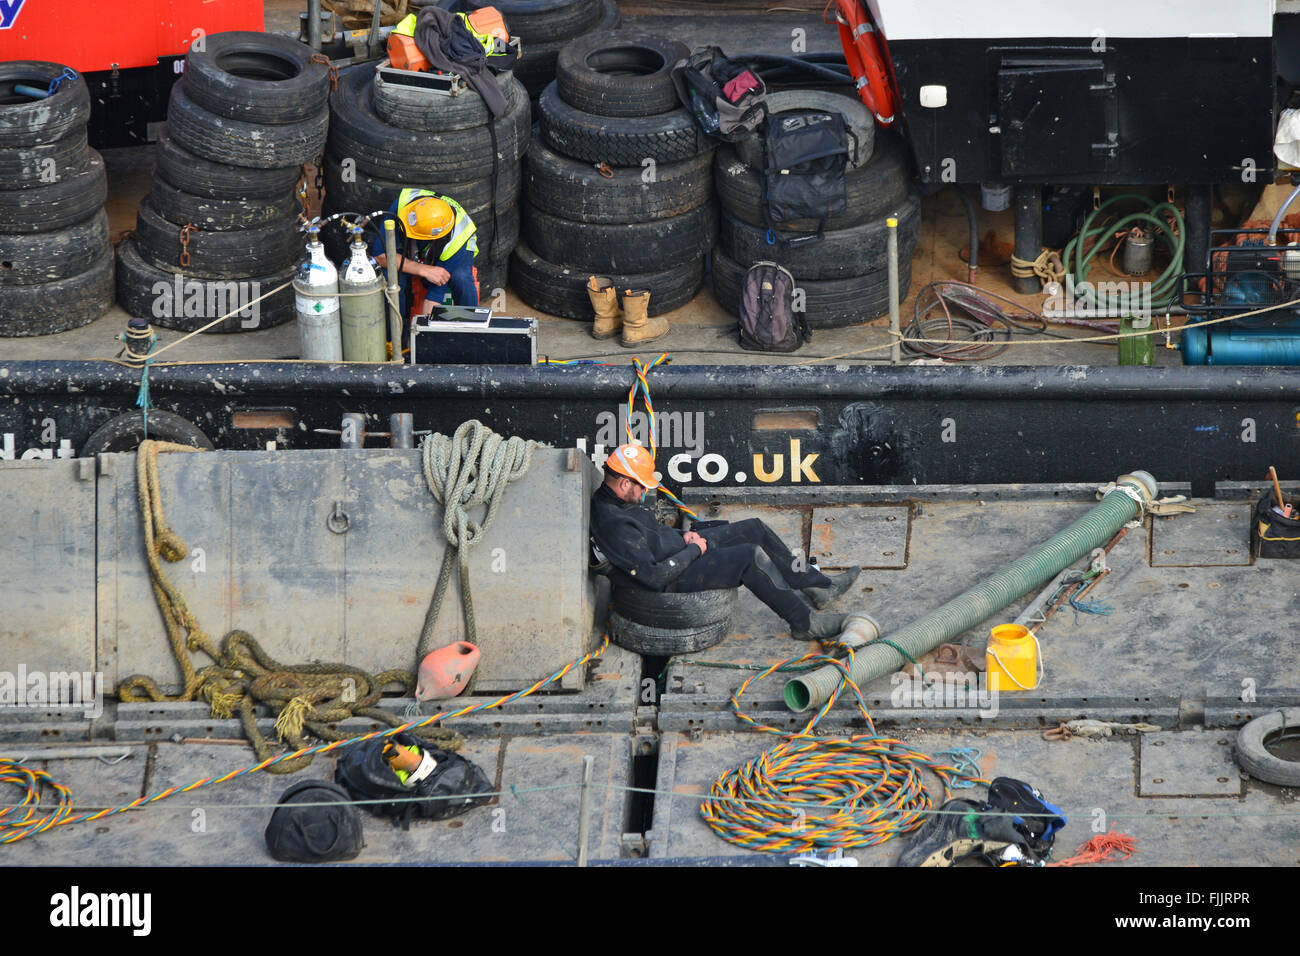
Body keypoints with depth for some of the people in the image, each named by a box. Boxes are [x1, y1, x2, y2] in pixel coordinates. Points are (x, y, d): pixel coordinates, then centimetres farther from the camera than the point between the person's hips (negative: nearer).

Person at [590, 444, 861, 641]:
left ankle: (818, 587, 17)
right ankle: (805, 622, -10)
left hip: (682, 549, 11)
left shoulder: (609, 498, 2)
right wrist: (694, 550, -16)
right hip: (674, 578, -11)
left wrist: (682, 536, 5)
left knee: (756, 530, 8)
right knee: (752, 557, -22)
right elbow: (655, 575, -30)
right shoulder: (612, 525, -30)